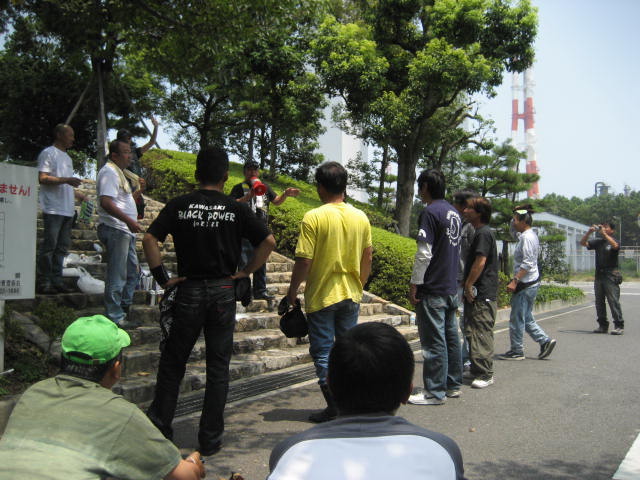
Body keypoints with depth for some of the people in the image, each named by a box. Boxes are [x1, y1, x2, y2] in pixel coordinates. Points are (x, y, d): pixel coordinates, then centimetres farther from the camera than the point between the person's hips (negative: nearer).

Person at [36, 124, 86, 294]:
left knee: (62, 247, 9)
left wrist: (79, 195, 18)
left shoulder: (67, 157, 24)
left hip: (67, 210, 9)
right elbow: (42, 178, -14)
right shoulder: (48, 153, -3)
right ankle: (43, 283, -3)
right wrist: (66, 179, -21)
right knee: (49, 246, -7)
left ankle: (56, 281, 14)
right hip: (53, 209, -9)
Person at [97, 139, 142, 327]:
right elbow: (106, 202, -24)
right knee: (117, 276, -6)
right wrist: (128, 220, -28)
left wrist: (138, 190, 18)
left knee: (132, 272, 16)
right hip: (115, 229, -11)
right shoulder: (109, 172, -12)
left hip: (125, 231, 11)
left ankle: (124, 310, 26)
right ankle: (115, 317, 0)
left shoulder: (118, 172, 21)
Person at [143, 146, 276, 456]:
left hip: (188, 291, 0)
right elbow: (268, 241, -6)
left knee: (173, 362, 14)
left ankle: (159, 427, 22)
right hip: (223, 293, 0)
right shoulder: (236, 209, -3)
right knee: (218, 367, 8)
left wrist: (162, 277, -3)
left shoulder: (179, 206, -1)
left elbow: (149, 239, -8)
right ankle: (210, 439, 15)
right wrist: (245, 271, 2)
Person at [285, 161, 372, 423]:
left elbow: (303, 262, -16)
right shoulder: (361, 218, 1)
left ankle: (333, 408, 9)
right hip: (351, 296, 5)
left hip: (321, 296, -5)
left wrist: (292, 291, -2)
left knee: (323, 352, 7)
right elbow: (367, 259, 8)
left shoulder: (313, 218, -15)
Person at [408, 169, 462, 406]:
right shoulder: (454, 213, 13)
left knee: (434, 341, -3)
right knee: (451, 337, 14)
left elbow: (424, 254, -18)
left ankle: (435, 392, 3)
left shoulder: (430, 213, -14)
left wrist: (414, 284, -12)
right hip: (451, 288, 9)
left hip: (432, 289, -9)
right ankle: (453, 385, 22)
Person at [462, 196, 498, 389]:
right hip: (479, 294, 11)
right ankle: (477, 369, 25)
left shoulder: (483, 233, -14)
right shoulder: (481, 232, 18)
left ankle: (485, 374, -2)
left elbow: (480, 262, -21)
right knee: (473, 332, 15)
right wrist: (468, 287, 19)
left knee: (481, 333, -7)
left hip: (481, 294, -11)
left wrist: (469, 285, -15)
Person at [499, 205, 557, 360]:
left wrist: (515, 281, -22)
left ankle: (517, 351, 6)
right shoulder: (530, 235, 15)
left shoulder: (527, 237, -15)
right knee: (527, 318, 15)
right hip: (531, 282, 10)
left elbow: (527, 263, -21)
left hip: (526, 283, -10)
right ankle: (545, 341, 15)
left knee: (517, 319, -1)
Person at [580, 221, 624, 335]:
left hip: (610, 275, -5)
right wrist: (589, 232, -7)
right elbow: (583, 243, 6)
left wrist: (603, 233, -23)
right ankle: (603, 325, 15)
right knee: (599, 302, 7)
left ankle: (619, 326, -6)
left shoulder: (613, 241, 0)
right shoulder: (598, 241, 13)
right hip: (599, 275, 6)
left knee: (613, 301, -9)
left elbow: (615, 246, -23)